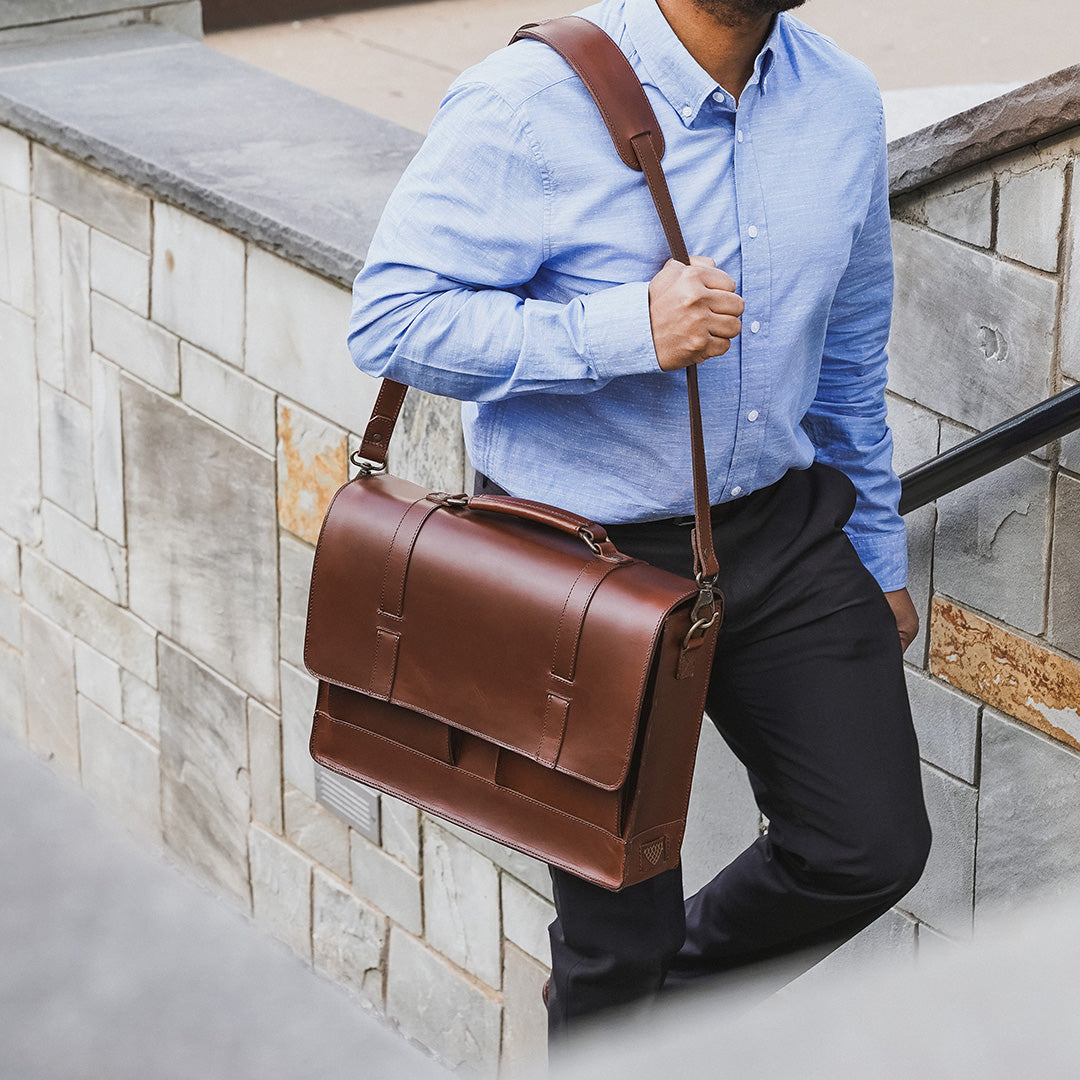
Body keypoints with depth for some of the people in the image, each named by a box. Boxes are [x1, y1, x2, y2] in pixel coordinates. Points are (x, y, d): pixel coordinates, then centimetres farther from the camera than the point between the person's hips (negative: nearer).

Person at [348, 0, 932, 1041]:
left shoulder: (841, 101, 1)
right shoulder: (527, 103, -20)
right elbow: (389, 317, -23)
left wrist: (878, 553, 20)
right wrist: (626, 329, -31)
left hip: (782, 527, 5)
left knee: (873, 846, 2)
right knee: (618, 934, 7)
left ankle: (687, 987, 33)